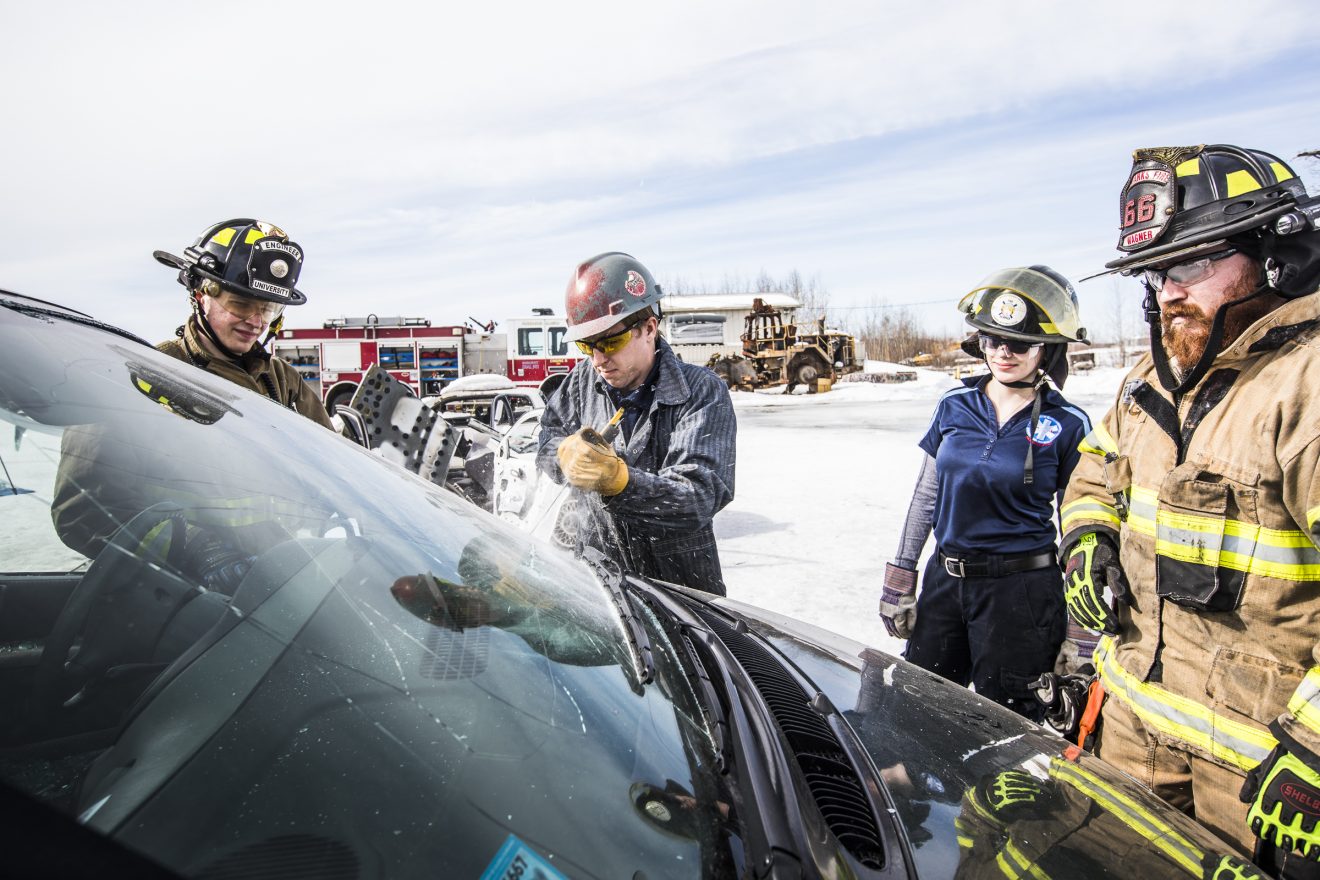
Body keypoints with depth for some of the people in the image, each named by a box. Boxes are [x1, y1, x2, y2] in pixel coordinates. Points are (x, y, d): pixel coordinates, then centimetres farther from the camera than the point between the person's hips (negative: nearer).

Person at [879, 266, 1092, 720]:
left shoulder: (1067, 425, -7)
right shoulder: (954, 407, 2)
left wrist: (1077, 640, -2)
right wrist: (899, 579, 6)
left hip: (1022, 591, -4)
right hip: (944, 578, 4)